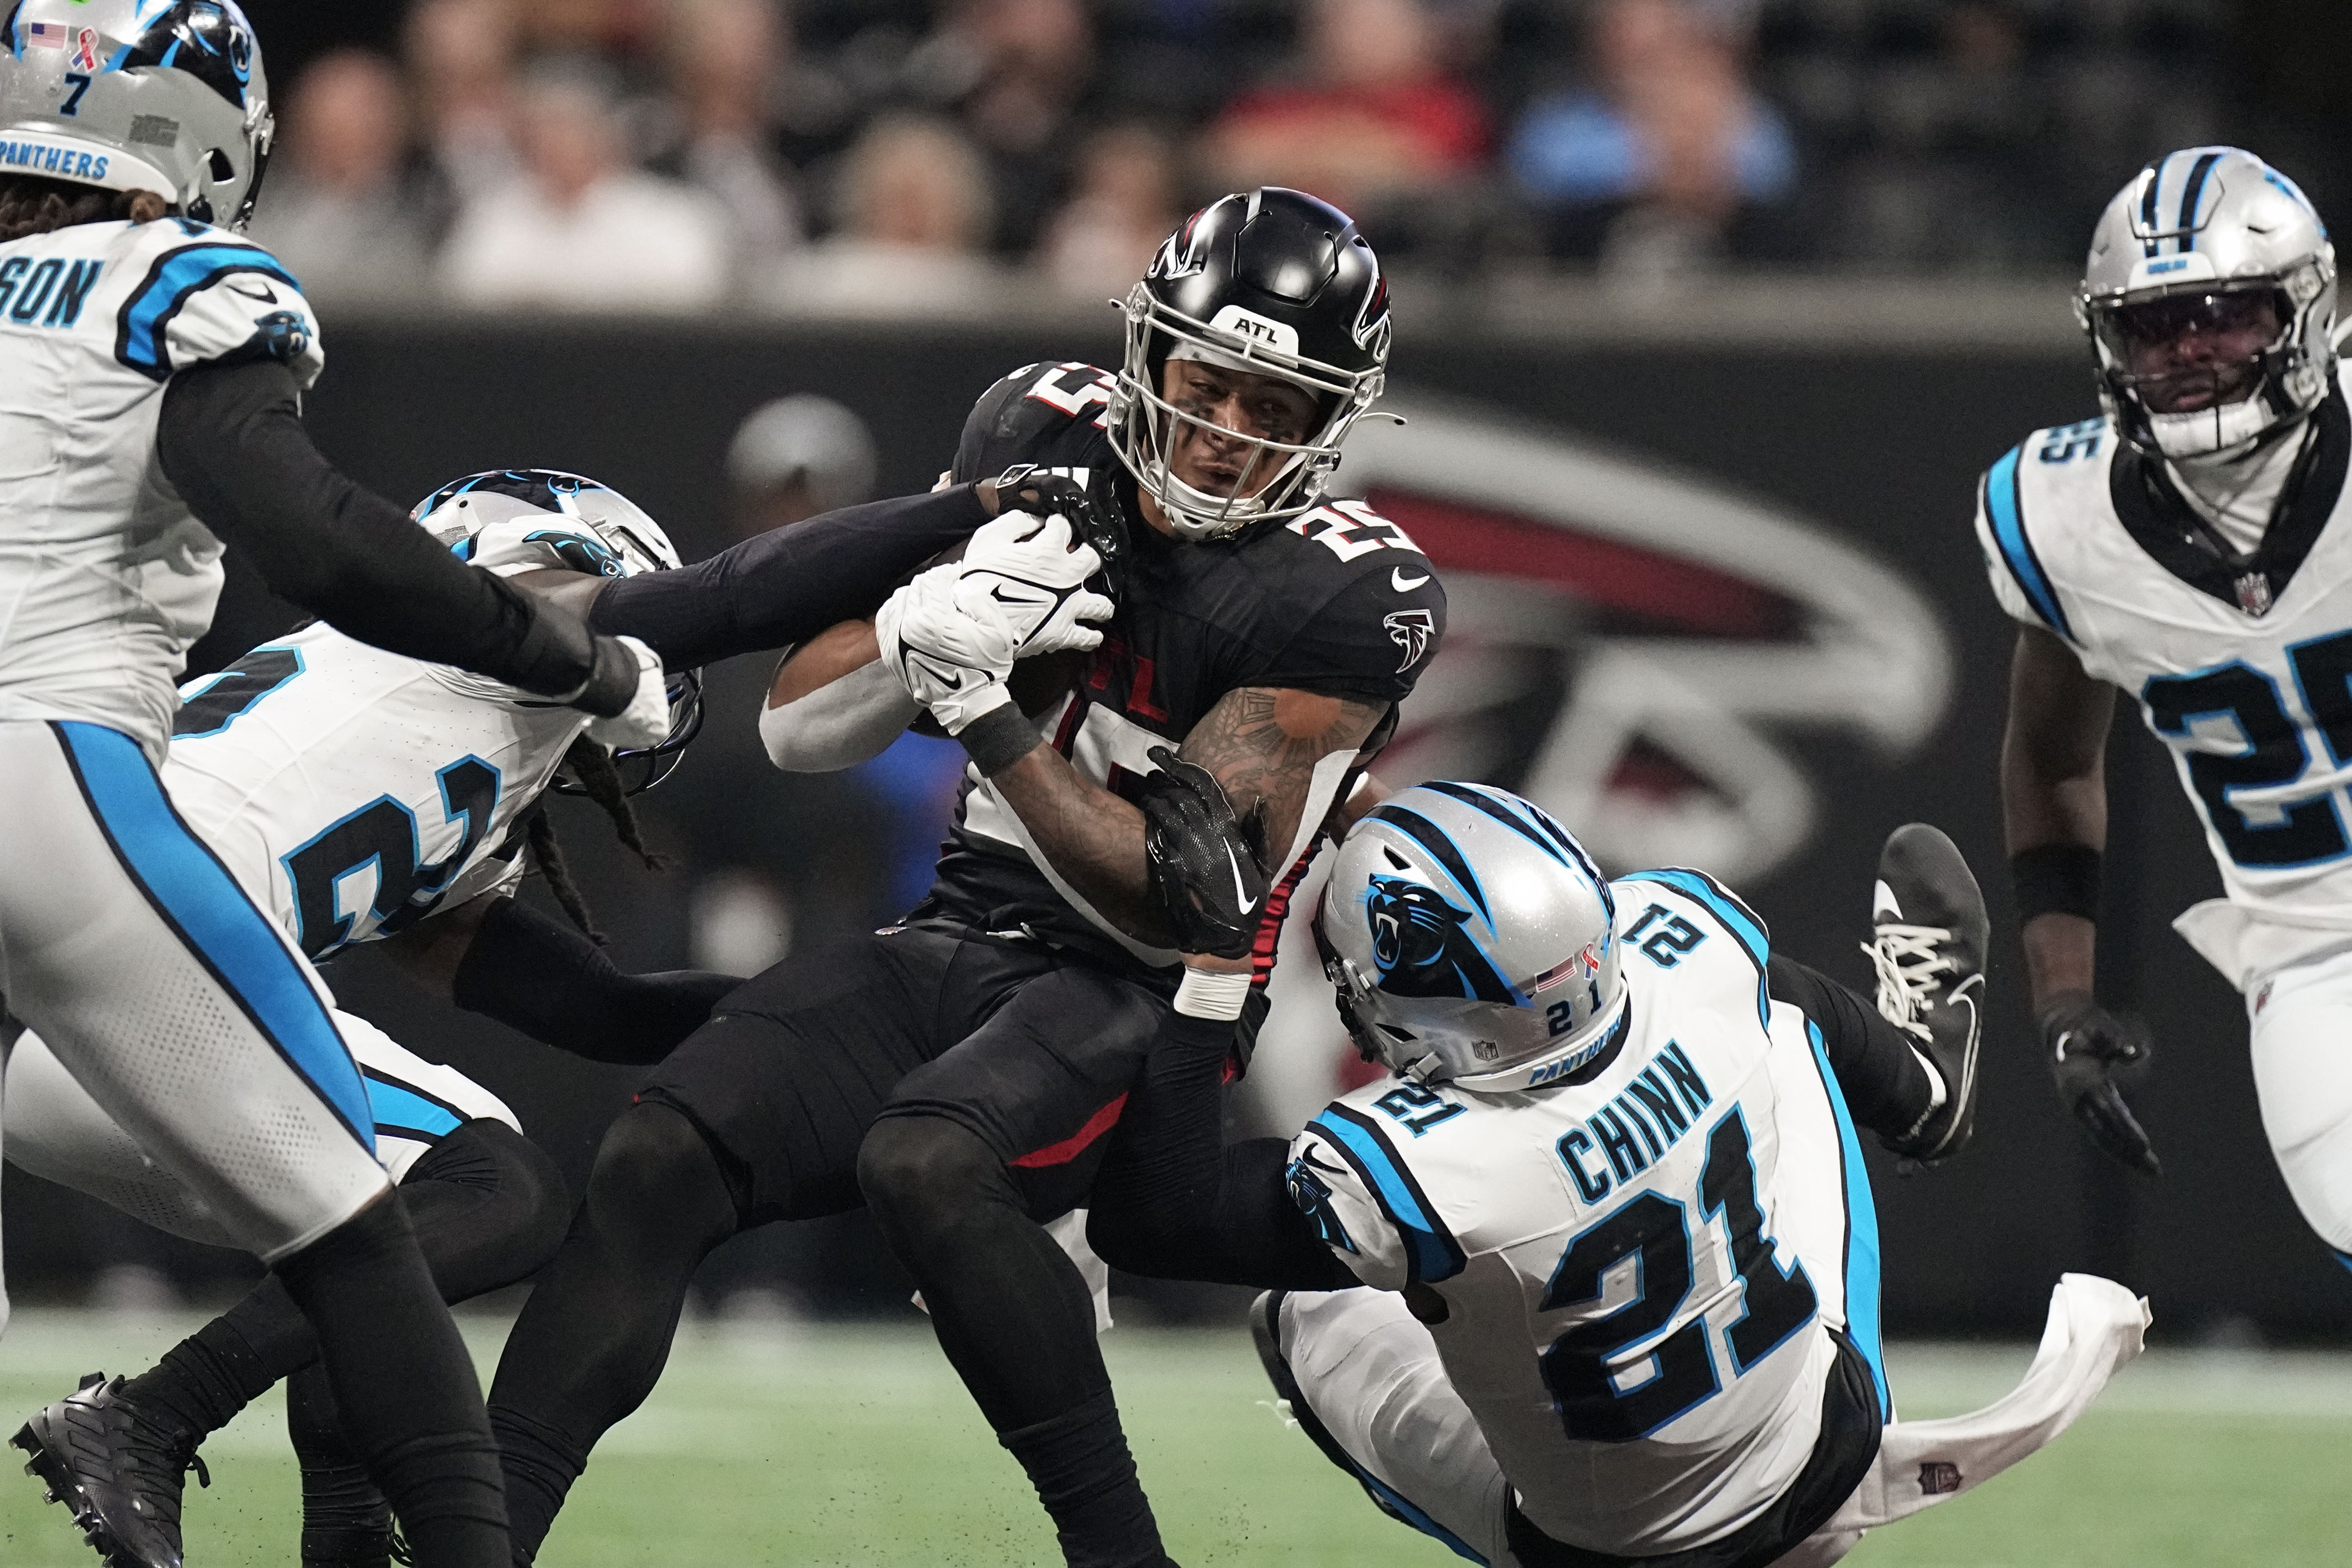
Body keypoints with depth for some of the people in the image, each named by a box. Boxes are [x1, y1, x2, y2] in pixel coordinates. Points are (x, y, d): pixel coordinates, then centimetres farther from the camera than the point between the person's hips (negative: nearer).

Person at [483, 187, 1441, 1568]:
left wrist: (987, 709, -20)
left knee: (927, 1160, -35)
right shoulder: (1042, 442, 3)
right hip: (956, 944, 6)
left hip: (1134, 997, -6)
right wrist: (929, 627, -14)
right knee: (658, 1162, -15)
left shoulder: (1337, 601, -14)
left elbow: (1176, 906, -17)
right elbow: (800, 726, 8)